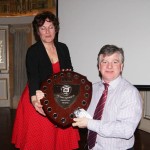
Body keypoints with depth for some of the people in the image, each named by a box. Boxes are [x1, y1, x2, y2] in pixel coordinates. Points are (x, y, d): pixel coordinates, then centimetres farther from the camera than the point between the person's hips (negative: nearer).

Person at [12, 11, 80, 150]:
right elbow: (33, 78, -23)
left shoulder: (63, 48, 4)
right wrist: (34, 98, -41)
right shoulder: (33, 51, -9)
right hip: (39, 103, -3)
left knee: (60, 138, 6)